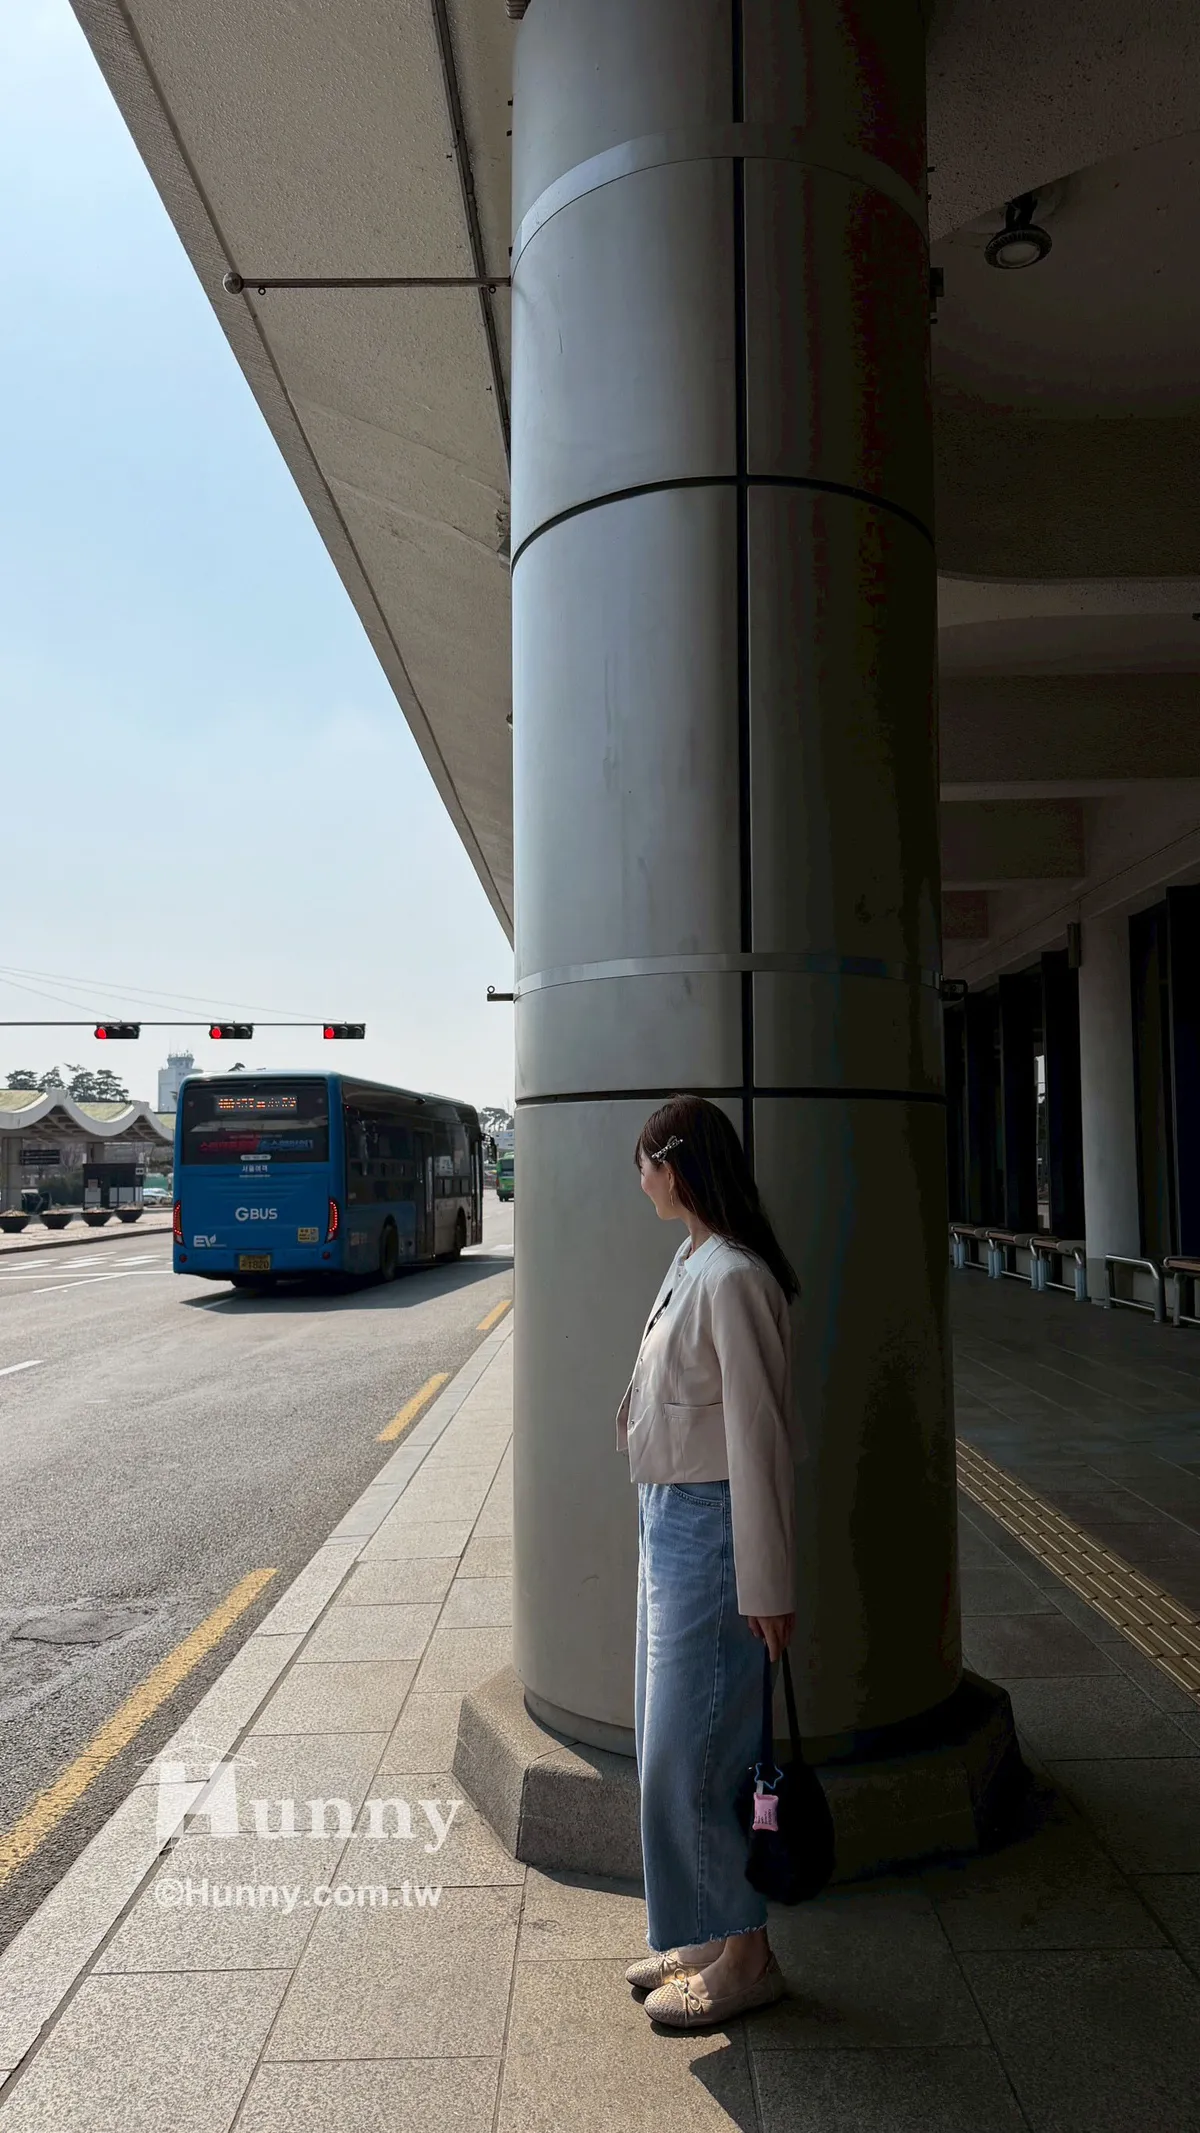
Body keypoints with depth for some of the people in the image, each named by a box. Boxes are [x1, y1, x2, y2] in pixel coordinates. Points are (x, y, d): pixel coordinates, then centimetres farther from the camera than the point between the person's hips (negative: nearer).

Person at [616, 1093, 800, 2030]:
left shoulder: (733, 1279, -23)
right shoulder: (690, 1261, 6)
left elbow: (758, 1434, -22)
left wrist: (766, 1584, -18)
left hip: (708, 1530, -10)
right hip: (669, 1521, 10)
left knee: (690, 1753, 4)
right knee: (672, 1741, 20)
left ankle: (745, 1958, 24)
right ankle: (703, 1935, 37)